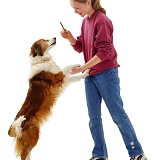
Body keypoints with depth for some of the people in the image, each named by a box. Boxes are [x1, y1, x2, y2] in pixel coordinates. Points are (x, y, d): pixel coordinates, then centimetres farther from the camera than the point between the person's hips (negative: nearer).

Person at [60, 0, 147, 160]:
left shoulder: (102, 21, -16)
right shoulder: (85, 21, 9)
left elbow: (104, 52, -20)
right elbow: (80, 47, 13)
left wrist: (82, 68, -19)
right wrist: (69, 37, -7)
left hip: (106, 74, -8)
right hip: (90, 76, 8)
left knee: (118, 114, -2)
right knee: (94, 117, 8)